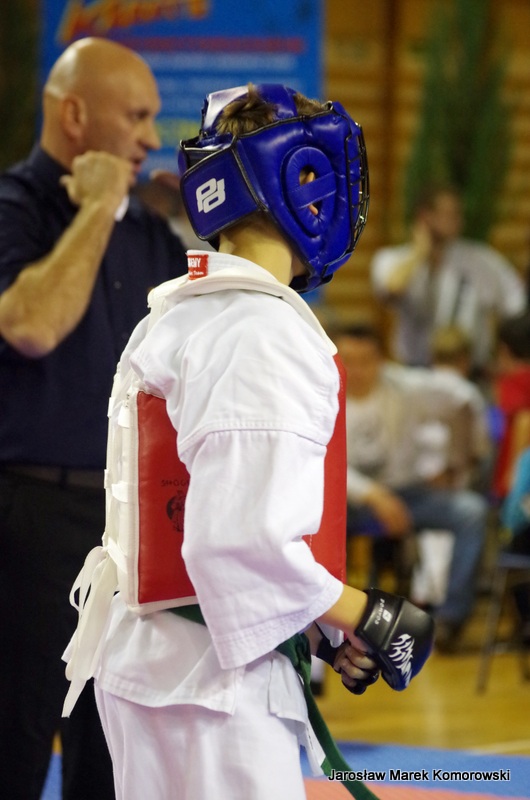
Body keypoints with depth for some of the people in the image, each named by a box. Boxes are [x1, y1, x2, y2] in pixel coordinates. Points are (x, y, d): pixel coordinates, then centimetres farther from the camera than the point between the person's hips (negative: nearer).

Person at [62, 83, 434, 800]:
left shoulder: (167, 321, 12)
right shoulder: (269, 333, -17)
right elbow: (243, 541, -24)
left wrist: (314, 624, 14)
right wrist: (364, 618, -12)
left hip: (137, 655, 10)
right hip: (216, 681, -10)